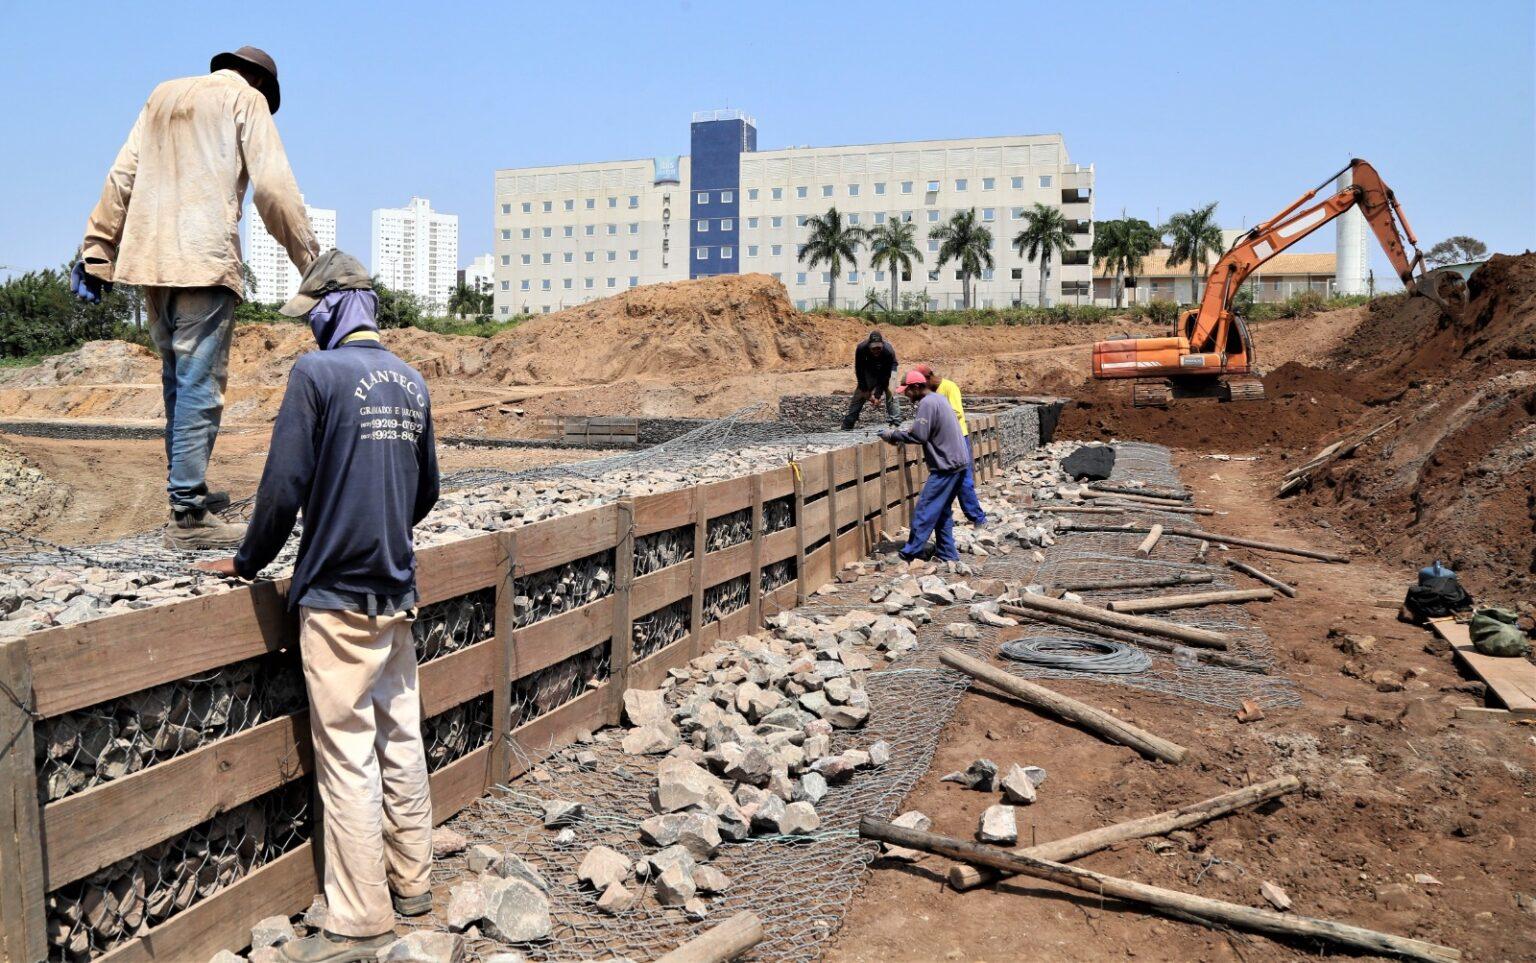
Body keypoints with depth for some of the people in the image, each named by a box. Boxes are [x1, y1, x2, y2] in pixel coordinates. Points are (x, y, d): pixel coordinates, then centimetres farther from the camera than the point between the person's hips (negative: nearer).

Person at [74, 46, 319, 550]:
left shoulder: (162, 96, 24)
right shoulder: (246, 99, 7)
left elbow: (121, 177, 17)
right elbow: (273, 187, -5)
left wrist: (97, 252, 15)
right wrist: (310, 258, -2)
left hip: (150, 260, 7)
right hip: (205, 261, -7)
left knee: (177, 380, 15)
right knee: (200, 386, -8)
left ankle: (187, 489, 23)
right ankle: (188, 516, -10)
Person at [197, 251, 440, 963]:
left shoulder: (317, 372, -12)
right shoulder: (410, 380, 9)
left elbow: (283, 486, -13)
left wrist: (248, 562, 3)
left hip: (337, 595, -7)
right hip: (398, 592, 7)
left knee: (348, 761, 1)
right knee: (401, 740, 15)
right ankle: (412, 880, 28)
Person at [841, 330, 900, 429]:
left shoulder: (889, 351, -38)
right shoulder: (861, 348, -34)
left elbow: (886, 374, -29)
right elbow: (859, 370, -21)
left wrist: (878, 393, -29)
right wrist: (865, 390, -18)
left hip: (888, 368, -1)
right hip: (869, 368, 1)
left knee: (890, 391, -21)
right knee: (860, 391, -5)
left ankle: (895, 422, -17)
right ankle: (847, 425, -2)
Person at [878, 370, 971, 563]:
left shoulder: (927, 403, -15)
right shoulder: (938, 398, 15)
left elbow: (919, 436, -20)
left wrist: (894, 435, -9)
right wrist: (900, 433, 11)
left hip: (946, 466, -10)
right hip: (957, 462, 10)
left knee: (925, 510, -6)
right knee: (942, 511, 15)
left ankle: (908, 554, -3)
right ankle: (947, 554, 18)